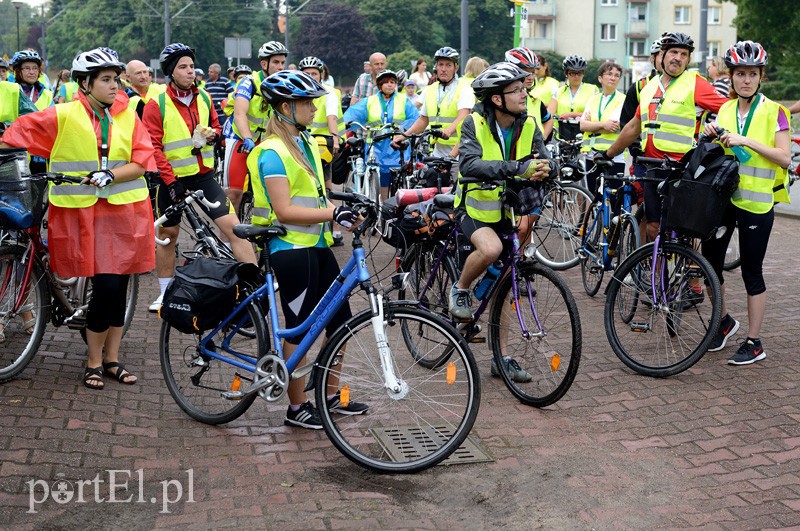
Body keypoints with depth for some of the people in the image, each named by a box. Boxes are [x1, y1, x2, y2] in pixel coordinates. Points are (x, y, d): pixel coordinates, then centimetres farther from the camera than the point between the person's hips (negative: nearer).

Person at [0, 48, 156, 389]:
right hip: (83, 213, -3)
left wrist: (108, 176, -15)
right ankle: (93, 362, 9)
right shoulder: (63, 116, -3)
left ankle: (111, 359, 22)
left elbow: (142, 162, -2)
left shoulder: (128, 116, 6)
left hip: (124, 211, 3)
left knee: (118, 286, 7)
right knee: (106, 286, -10)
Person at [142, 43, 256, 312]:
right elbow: (153, 147, -11)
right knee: (168, 235, 12)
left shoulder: (204, 98, 5)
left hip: (204, 177, 3)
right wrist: (170, 181, -18)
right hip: (173, 179, -2)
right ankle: (165, 293, 28)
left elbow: (216, 126, 20)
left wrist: (211, 135, -5)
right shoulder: (157, 105, -8)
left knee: (233, 226, -10)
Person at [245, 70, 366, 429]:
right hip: (291, 249, -9)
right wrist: (334, 213, -25)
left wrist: (345, 212, 2)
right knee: (300, 328, 0)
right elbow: (285, 211, -22)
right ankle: (297, 408, 15)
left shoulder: (306, 143, 13)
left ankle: (331, 396, 27)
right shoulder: (273, 152, -15)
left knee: (339, 320, 12)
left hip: (316, 245, 9)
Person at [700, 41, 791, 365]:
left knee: (752, 271, 0)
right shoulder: (725, 110, 10)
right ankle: (724, 320, 29)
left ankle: (754, 343, 11)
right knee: (710, 261, 5)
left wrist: (747, 142, -23)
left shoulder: (773, 111, -5)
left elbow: (784, 157, -14)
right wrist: (712, 137, -2)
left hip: (756, 202, -5)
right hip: (723, 195, 5)